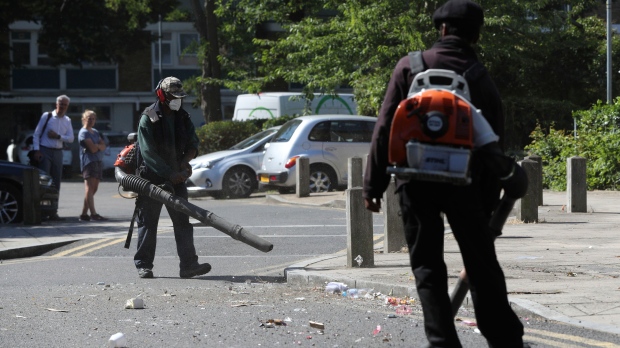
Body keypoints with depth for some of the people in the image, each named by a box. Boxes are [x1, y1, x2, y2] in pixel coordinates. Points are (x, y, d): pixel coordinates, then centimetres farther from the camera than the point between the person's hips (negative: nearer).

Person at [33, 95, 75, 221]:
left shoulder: (67, 121, 11)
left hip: (58, 152, 5)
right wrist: (36, 150, -12)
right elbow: (36, 134, -4)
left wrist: (58, 136, -12)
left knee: (56, 182, 7)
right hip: (45, 151, -5)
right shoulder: (46, 116, -2)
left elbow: (71, 138, 3)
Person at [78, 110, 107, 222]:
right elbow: (93, 148, -13)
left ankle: (84, 214, 7)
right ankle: (93, 214, -23)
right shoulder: (84, 132, -4)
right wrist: (99, 146, 6)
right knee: (90, 188, -14)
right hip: (88, 161, -9)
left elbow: (103, 146, 12)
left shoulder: (95, 132, 22)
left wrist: (97, 146, -7)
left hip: (98, 162, 9)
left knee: (93, 189, 5)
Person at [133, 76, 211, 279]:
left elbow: (193, 144, 10)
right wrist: (170, 174, -21)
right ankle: (143, 265, 8)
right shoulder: (148, 118, -10)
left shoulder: (182, 118, 8)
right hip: (152, 177, -5)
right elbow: (149, 153, -16)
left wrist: (185, 161, -12)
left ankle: (188, 264, -4)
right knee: (148, 222, 2)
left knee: (182, 221, -1)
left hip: (176, 178, 5)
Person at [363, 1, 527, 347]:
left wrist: (374, 185, 1)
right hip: (464, 182, 2)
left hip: (415, 181, -1)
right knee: (482, 264, 11)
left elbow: (385, 128, -3)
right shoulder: (483, 78, 6)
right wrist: (489, 201, 12)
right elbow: (495, 145, 7)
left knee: (427, 265, 5)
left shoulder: (410, 66, 0)